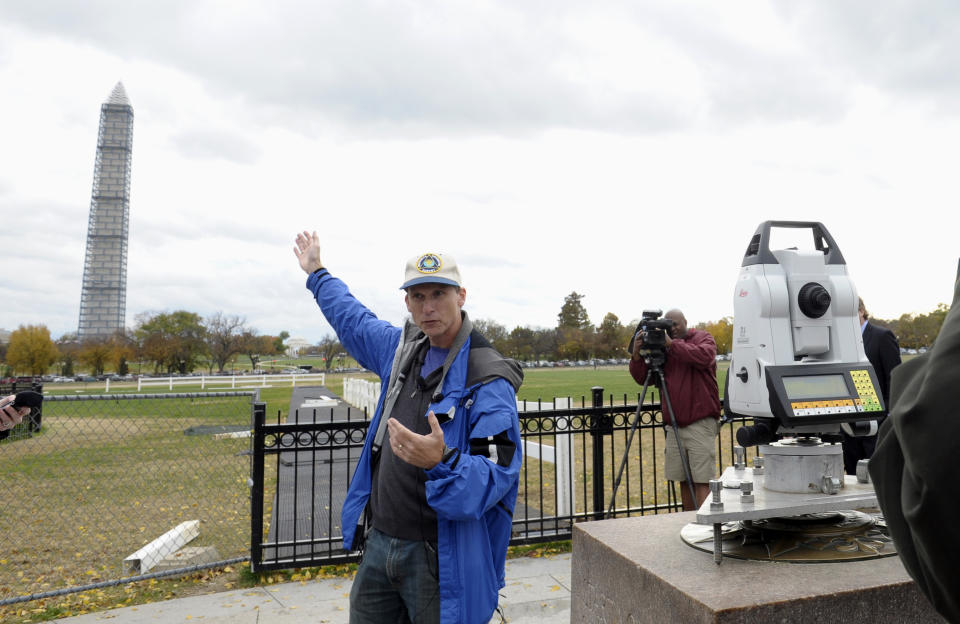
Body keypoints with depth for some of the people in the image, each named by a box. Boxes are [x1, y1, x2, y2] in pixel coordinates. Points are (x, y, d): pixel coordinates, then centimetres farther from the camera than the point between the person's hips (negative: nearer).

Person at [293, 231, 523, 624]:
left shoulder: (488, 381, -19)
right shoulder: (403, 348, 4)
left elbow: (495, 478, -25)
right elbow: (353, 319, 24)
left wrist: (441, 462, -43)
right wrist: (317, 274, 34)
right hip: (379, 543, 7)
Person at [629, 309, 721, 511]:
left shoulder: (703, 338, 5)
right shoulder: (662, 346, 14)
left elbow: (704, 357, -18)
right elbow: (642, 378, 11)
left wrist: (672, 344, -18)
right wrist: (637, 355, -6)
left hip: (700, 423, -4)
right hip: (674, 425, 5)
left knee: (702, 481, -8)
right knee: (684, 481, 9)